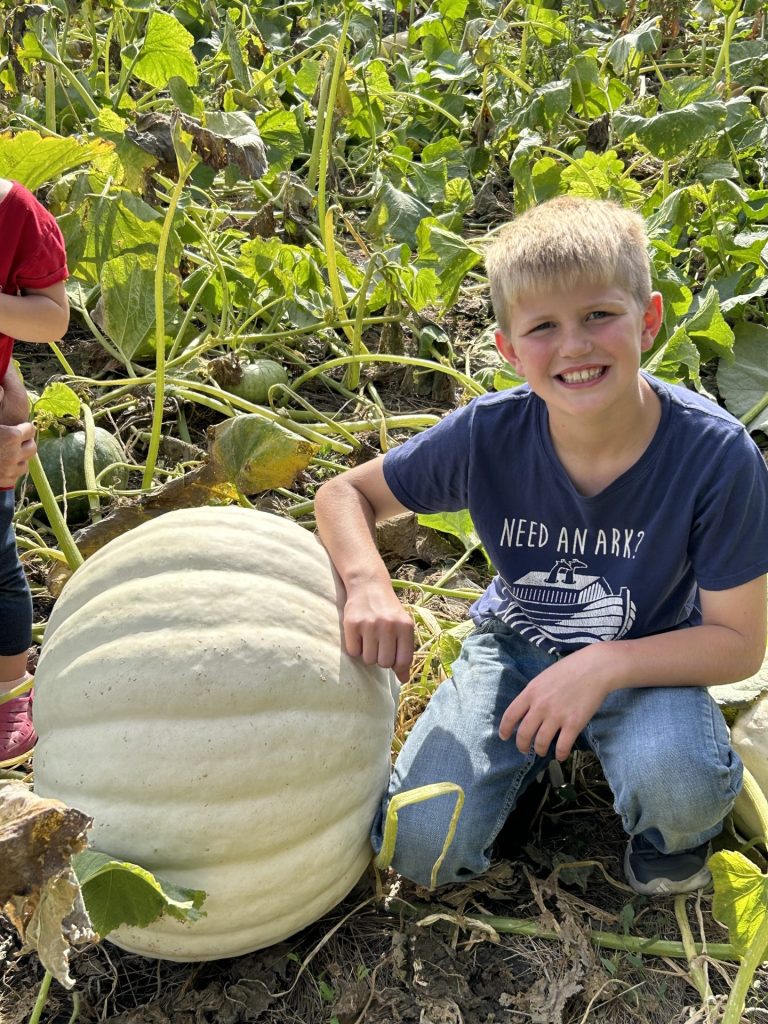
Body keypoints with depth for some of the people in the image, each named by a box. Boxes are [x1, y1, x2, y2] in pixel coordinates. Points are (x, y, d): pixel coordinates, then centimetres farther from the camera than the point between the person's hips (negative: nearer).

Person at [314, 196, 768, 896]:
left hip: (648, 660, -1)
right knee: (423, 849, -13)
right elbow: (347, 494, -6)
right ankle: (536, 755, 18)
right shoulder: (486, 437, -21)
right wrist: (368, 583, -28)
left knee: (681, 786, -35)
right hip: (517, 647, 2)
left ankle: (670, 835, 5)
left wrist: (605, 664, -32)